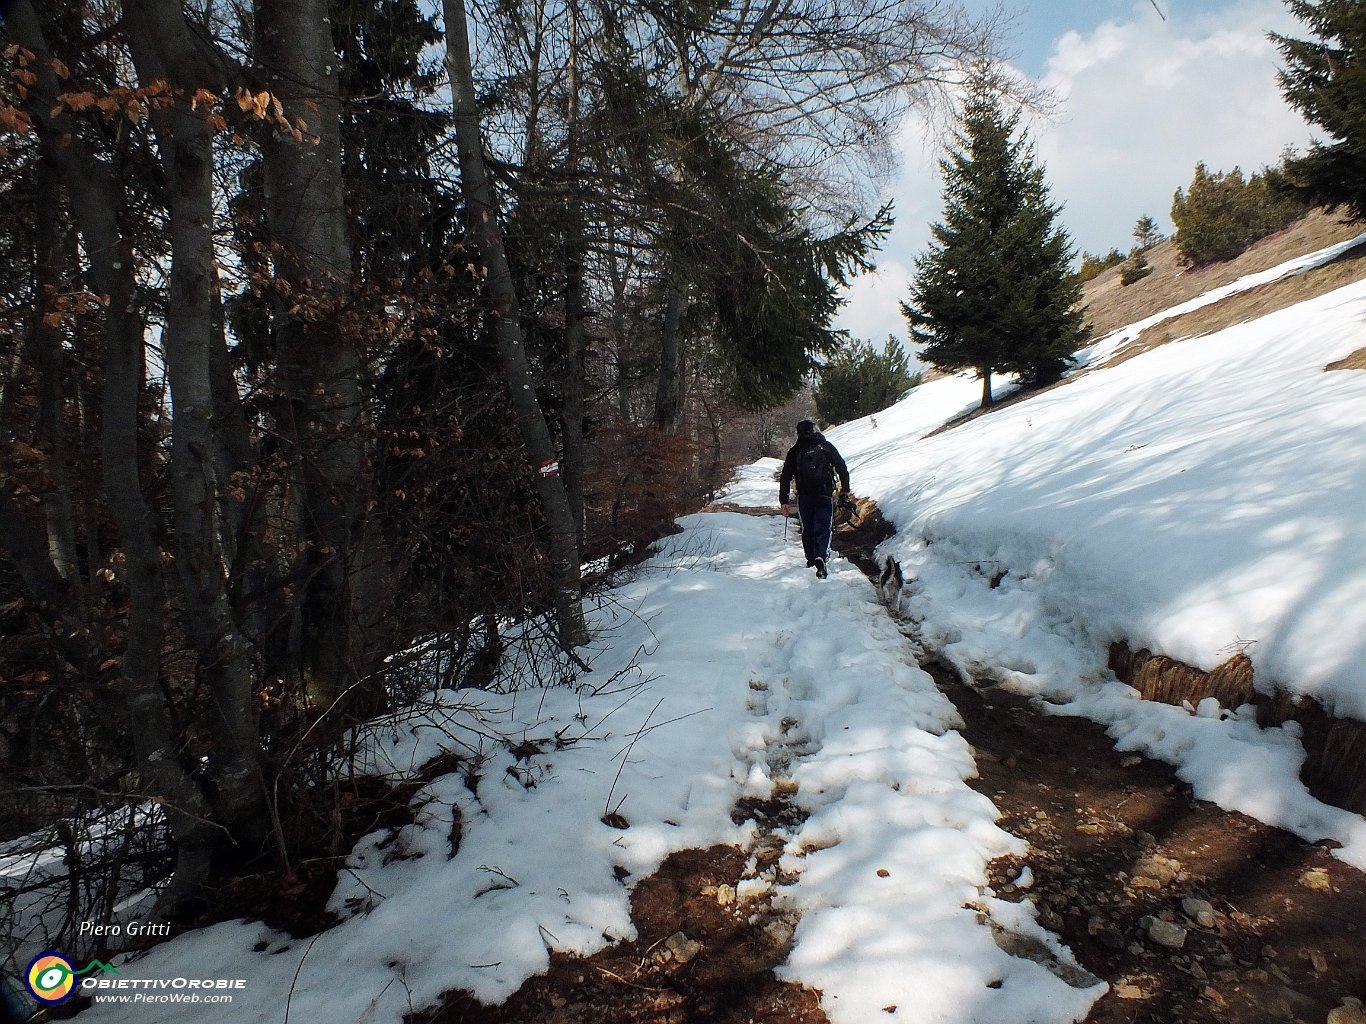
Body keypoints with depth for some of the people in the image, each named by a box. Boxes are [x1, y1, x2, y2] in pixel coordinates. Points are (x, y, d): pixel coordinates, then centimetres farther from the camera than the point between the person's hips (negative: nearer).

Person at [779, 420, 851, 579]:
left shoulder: (794, 451, 6)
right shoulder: (826, 446, 3)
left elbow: (785, 478, 4)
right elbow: (842, 468, 4)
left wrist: (784, 501, 6)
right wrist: (845, 490, 13)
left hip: (804, 496, 1)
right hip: (825, 494, -1)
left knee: (807, 529, 17)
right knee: (823, 528, -2)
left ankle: (811, 559, 27)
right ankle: (820, 558, -23)